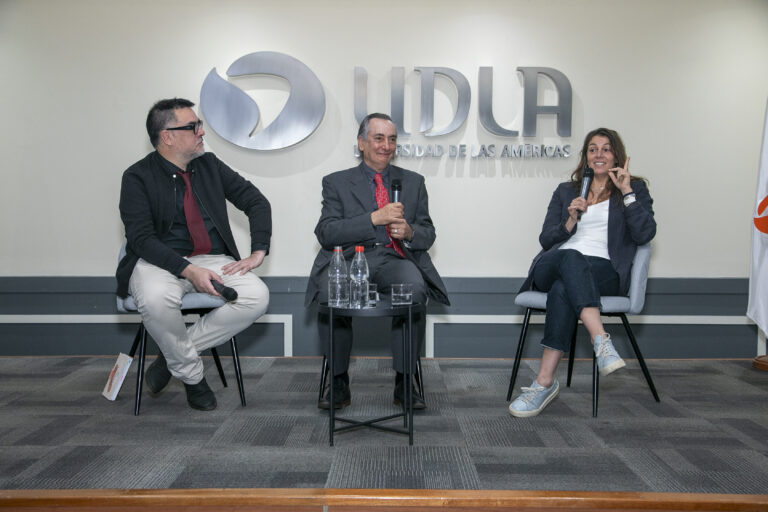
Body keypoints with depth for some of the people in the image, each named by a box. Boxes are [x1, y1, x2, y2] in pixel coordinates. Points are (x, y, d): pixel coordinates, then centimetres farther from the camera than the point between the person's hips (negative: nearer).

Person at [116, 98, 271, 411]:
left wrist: (258, 252, -4)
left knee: (257, 297, -24)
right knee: (155, 300, -38)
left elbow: (256, 201, 10)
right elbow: (142, 239, -13)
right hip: (160, 262, -3)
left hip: (213, 260, 4)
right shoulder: (137, 177, -3)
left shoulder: (210, 165, 10)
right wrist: (188, 270, -27)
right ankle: (191, 374, -9)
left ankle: (172, 353, -8)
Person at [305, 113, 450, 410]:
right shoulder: (336, 182, 12)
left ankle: (404, 382, -17)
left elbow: (428, 235, 17)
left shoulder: (413, 182, 20)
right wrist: (374, 218, -15)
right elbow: (325, 233, -3)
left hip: (395, 258, 1)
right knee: (329, 292, -33)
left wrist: (409, 232, -9)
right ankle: (338, 382, -13)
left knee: (415, 289, -33)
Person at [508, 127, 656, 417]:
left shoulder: (635, 188, 20)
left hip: (604, 270, -2)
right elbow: (546, 239, 17)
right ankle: (601, 341, -50)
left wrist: (627, 192, -2)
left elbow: (645, 234, 2)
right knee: (571, 257, -38)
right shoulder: (566, 191, 26)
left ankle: (545, 383, -39)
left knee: (562, 289, -37)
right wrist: (570, 222, -2)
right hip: (552, 267, 2)